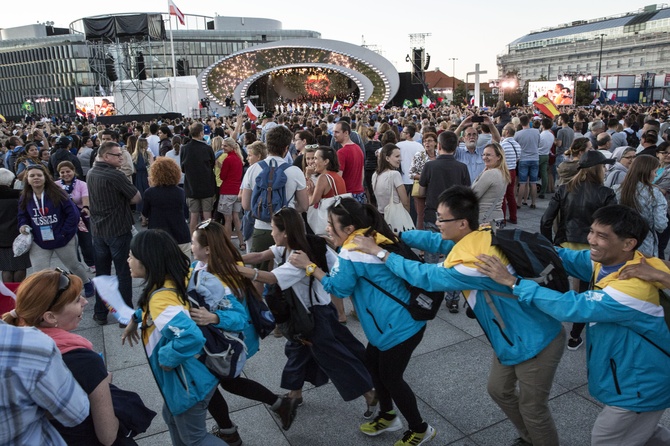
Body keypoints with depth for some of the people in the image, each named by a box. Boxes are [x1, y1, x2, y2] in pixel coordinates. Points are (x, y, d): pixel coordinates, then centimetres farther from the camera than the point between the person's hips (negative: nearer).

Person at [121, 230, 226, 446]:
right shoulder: (173, 282, -6)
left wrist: (166, 358, -30)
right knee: (172, 417, 31)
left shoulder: (161, 298, -34)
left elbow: (191, 337, -47)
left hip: (188, 381, -9)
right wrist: (136, 318, 14)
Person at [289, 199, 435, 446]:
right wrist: (335, 245, 9)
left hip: (400, 327, -10)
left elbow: (338, 287, -9)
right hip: (400, 320, 10)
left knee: (391, 377, 9)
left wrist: (309, 266, -4)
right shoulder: (374, 238, 4)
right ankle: (387, 416, 41)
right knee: (372, 363, 21)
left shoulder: (351, 253, -22)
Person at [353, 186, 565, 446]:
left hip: (536, 343, -9)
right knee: (499, 390, 25)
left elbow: (425, 276, -29)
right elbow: (435, 241, 0)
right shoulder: (477, 239, -9)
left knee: (532, 409, 10)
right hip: (511, 338, 9)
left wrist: (379, 252, -22)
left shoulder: (478, 264, -36)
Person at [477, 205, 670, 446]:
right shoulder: (605, 260, -11)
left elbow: (571, 307, -39)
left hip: (641, 387, -8)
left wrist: (512, 281, -37)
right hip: (630, 376, 8)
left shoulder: (633, 289, -37)